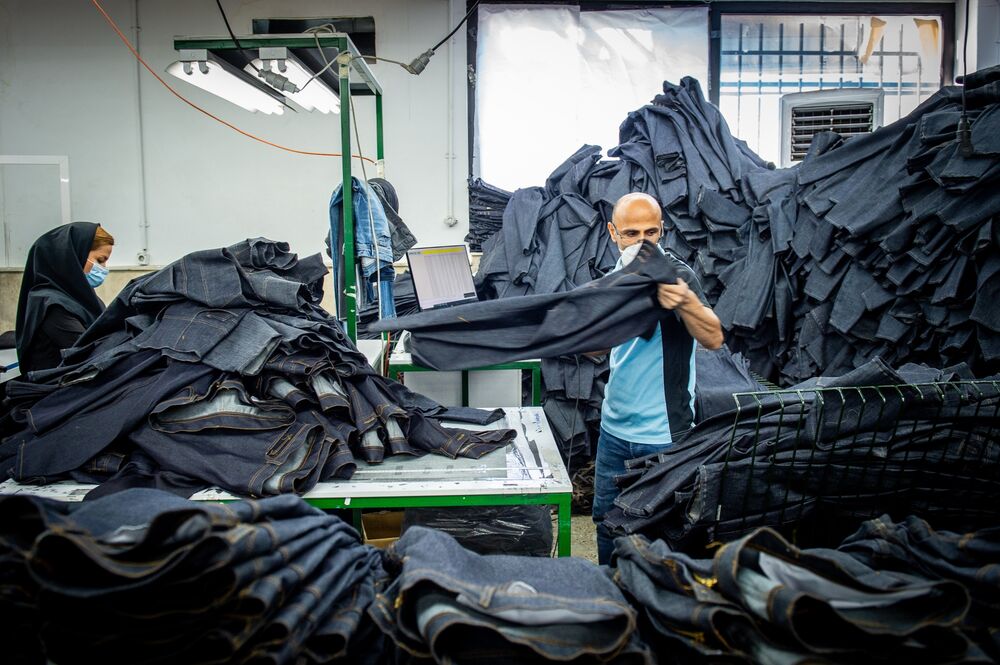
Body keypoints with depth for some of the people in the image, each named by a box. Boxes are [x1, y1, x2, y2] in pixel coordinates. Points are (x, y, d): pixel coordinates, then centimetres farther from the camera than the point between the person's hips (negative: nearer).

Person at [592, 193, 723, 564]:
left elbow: (713, 339, -28)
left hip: (661, 436, -7)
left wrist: (685, 301, -46)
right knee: (606, 519, 21)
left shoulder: (676, 275, -14)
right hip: (614, 427, 7)